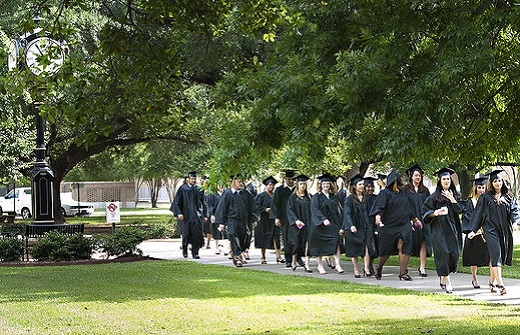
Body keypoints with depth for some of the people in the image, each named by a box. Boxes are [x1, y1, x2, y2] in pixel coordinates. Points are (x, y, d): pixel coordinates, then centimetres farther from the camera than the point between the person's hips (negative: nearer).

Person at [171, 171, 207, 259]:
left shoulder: (199, 190, 7)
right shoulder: (182, 189, -1)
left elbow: (203, 204, 13)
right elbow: (177, 202, -2)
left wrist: (204, 215, 10)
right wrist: (179, 213, -12)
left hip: (196, 215, 2)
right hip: (186, 215, -2)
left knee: (197, 233, -7)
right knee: (186, 233, 3)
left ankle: (195, 253, -2)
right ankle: (184, 250, 25)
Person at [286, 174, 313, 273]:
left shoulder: (308, 197, 13)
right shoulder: (293, 197, 2)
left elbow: (311, 210, 16)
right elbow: (290, 210, -6)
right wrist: (296, 220, -19)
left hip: (307, 224, 3)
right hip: (297, 224, -3)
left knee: (307, 242, -7)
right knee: (297, 243, -2)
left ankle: (307, 264, -10)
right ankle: (294, 262, 20)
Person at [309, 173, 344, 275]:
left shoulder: (334, 197, 14)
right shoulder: (317, 197, -1)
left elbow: (338, 210, 17)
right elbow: (315, 210, -12)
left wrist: (340, 223, 6)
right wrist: (323, 219, -25)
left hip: (333, 224, 3)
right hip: (320, 224, -3)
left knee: (336, 241, -16)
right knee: (319, 245, 1)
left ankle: (338, 264, -21)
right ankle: (320, 265, 15)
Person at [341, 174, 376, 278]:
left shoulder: (365, 199, 12)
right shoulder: (350, 199, -3)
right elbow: (347, 214, -11)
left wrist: (370, 226, 16)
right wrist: (351, 226, -24)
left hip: (365, 227, 3)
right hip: (354, 228, -3)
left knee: (367, 246, -15)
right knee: (354, 250, 2)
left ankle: (366, 268, -18)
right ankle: (356, 270, 12)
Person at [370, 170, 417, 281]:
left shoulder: (403, 193, 15)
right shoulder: (385, 193, -5)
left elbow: (408, 209, 27)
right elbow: (379, 207, -16)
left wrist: (415, 219, 34)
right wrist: (378, 217, -34)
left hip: (404, 225, 4)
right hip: (389, 226, -4)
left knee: (403, 247, -12)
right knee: (386, 250, 5)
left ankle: (403, 272, -12)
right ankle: (379, 268, 30)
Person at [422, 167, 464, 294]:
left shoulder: (455, 196, 13)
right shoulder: (434, 197, 2)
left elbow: (460, 210, 1)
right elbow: (425, 211, -2)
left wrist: (452, 199, -8)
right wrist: (436, 213, -19)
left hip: (453, 230, 4)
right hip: (439, 230, -4)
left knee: (454, 253, 0)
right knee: (443, 253, -11)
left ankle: (443, 279, 19)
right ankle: (447, 282, -11)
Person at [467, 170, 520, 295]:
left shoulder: (508, 196, 11)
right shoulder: (485, 197, 2)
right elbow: (478, 214, 4)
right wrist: (473, 230, 2)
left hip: (505, 230, 4)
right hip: (491, 230, -4)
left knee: (499, 256, 9)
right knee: (496, 255, -13)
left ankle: (492, 281, 26)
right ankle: (500, 284, -19)